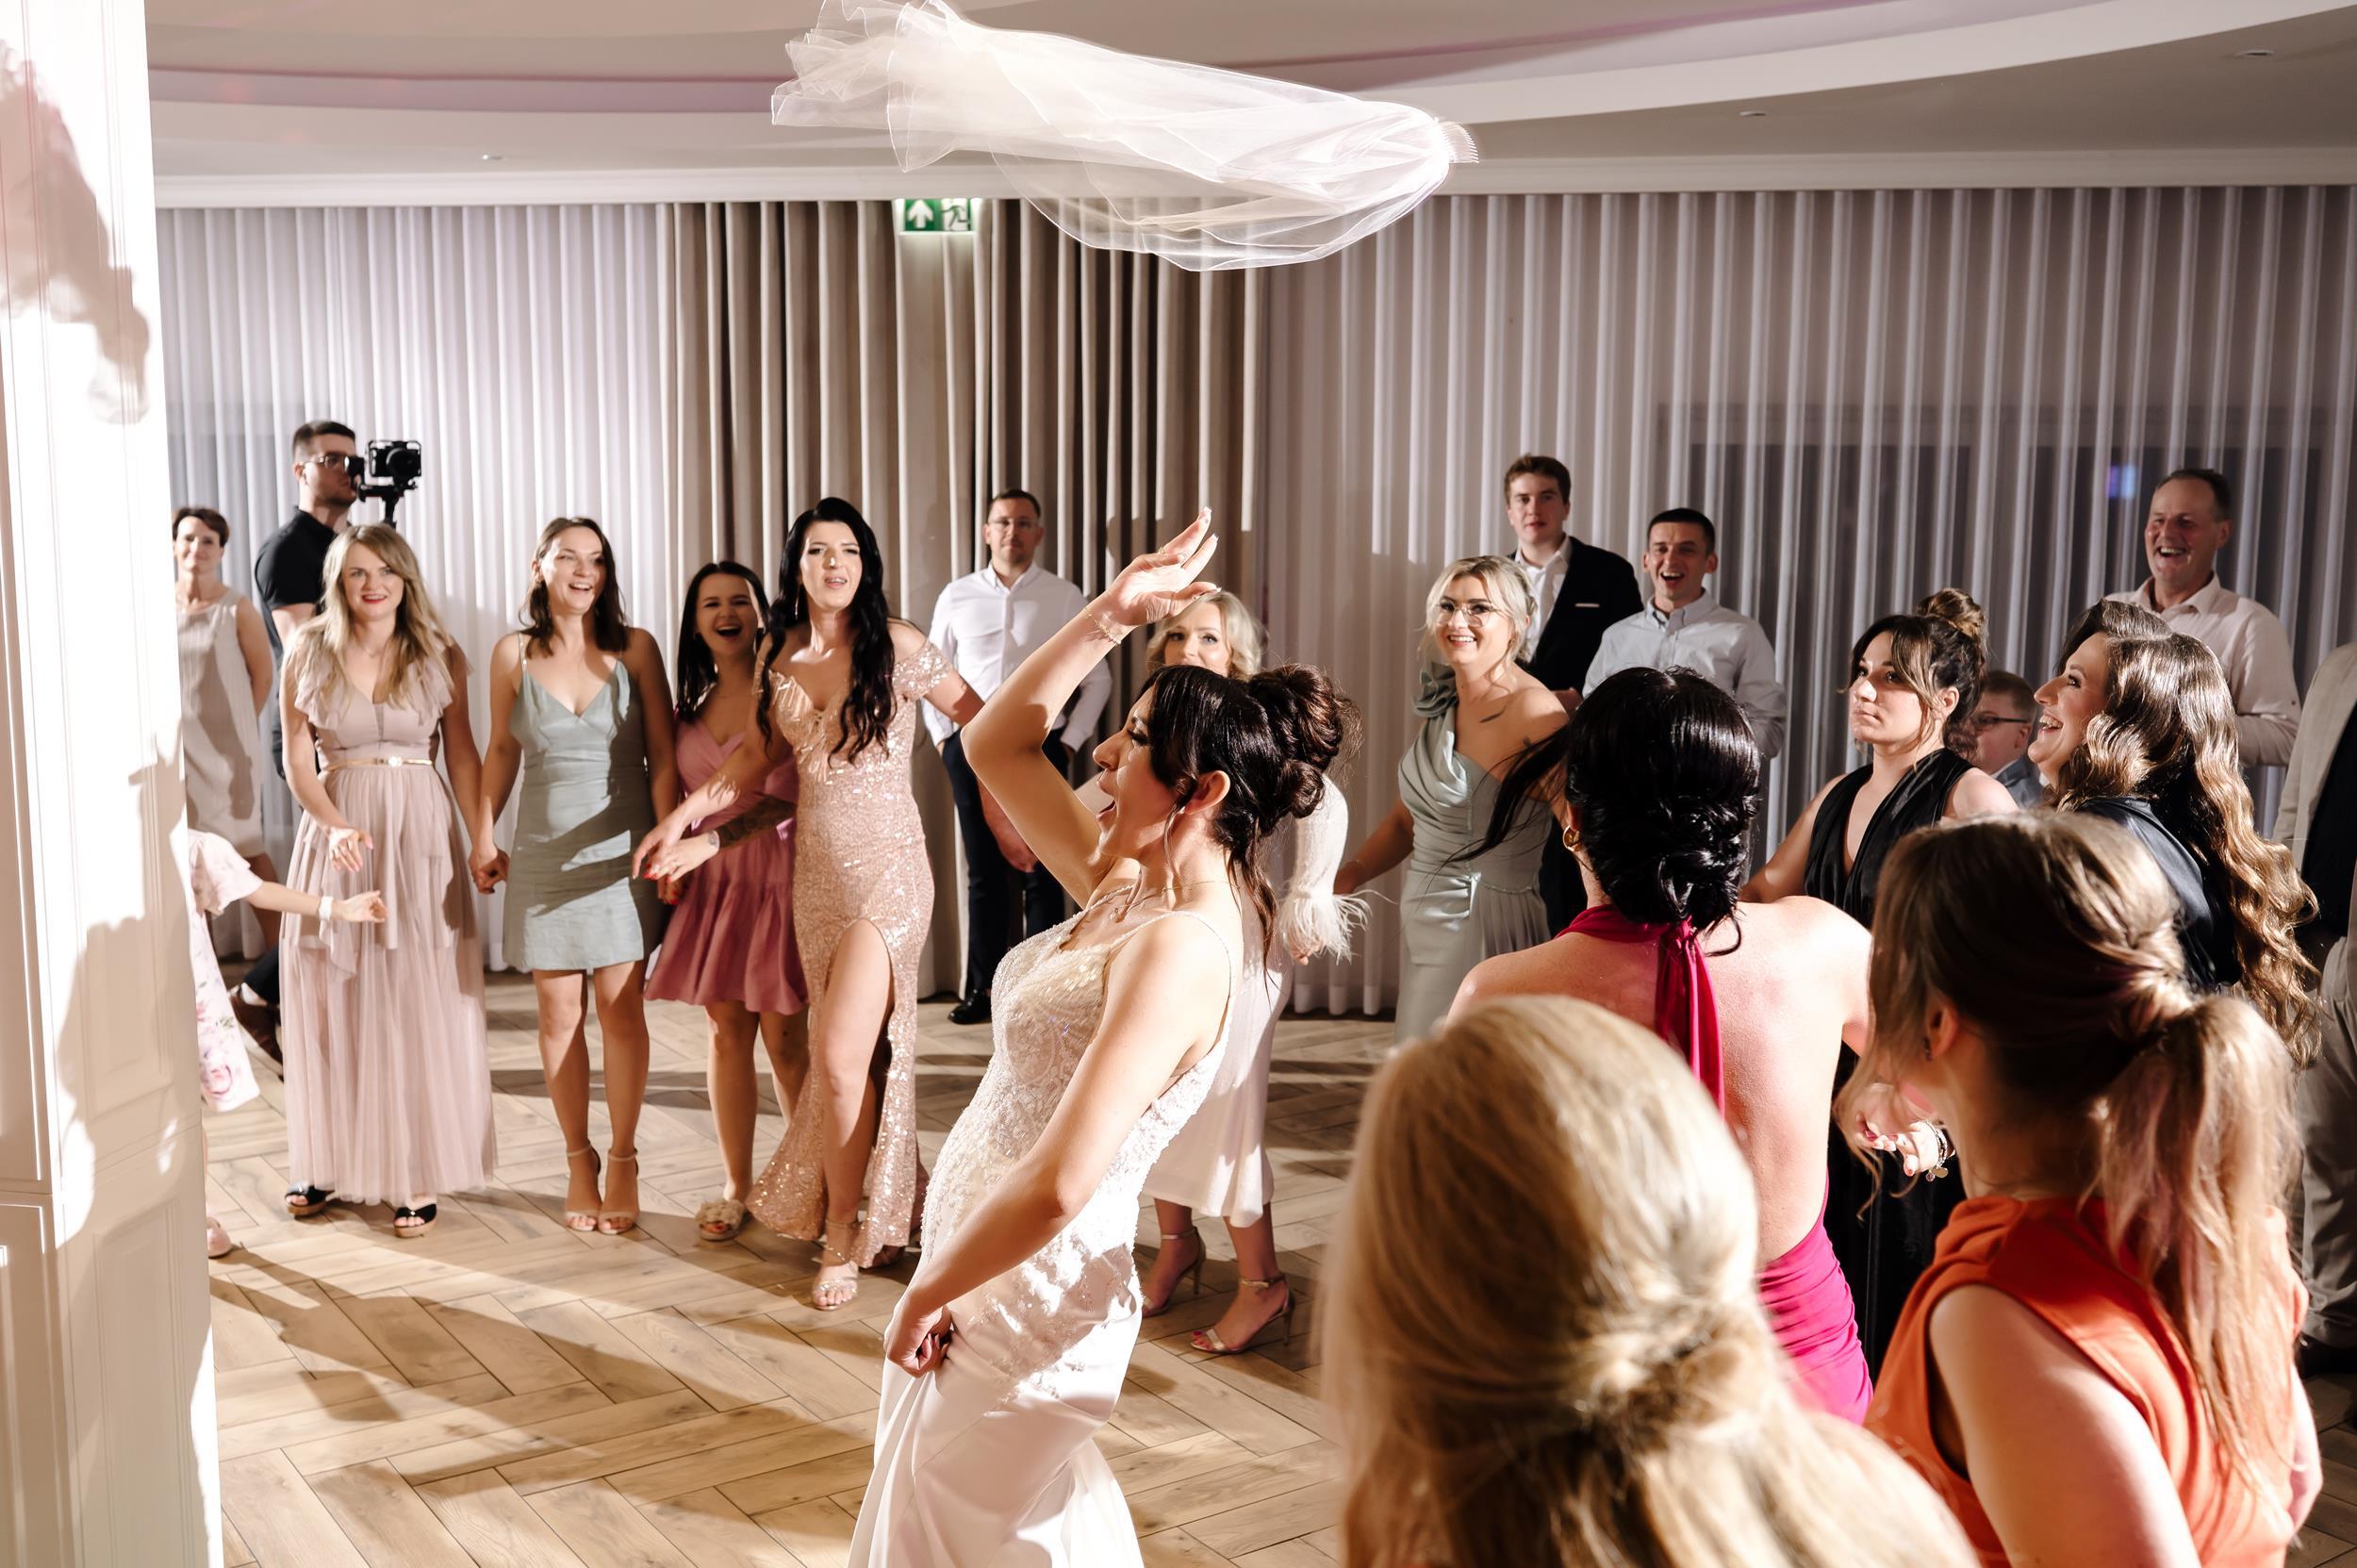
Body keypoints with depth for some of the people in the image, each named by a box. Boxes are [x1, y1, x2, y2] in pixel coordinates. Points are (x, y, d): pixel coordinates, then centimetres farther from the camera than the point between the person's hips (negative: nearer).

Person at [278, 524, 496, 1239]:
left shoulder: (439, 655, 2)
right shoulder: (308, 652, 2)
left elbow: (462, 755, 4)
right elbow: (297, 760, 1)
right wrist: (335, 827, -15)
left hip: (420, 834, -1)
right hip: (335, 834, 1)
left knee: (420, 1005, 0)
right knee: (331, 1004, 8)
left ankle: (418, 1175, 8)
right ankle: (331, 1160, 22)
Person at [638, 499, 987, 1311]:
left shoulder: (897, 646, -8)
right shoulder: (780, 652, 8)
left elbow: (982, 724, -3)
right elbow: (757, 755, 19)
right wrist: (684, 815, 13)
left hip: (886, 868, -5)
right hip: (815, 867, 5)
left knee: (840, 1056, -12)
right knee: (848, 1058, 8)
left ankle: (841, 1238, 6)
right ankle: (879, 1217, 23)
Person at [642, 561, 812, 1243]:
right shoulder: (692, 708, 13)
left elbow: (790, 795, -12)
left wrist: (715, 838, -19)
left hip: (775, 872, -5)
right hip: (710, 881, 5)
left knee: (785, 1038, -3)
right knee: (726, 1029, 7)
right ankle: (737, 1188, 15)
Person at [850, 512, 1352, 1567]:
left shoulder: (1180, 948, -26)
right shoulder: (1125, 887, 1)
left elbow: (1055, 1188, -32)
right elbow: (993, 744, 11)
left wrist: (928, 1294, -18)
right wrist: (1111, 615, 3)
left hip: (1024, 1295, -8)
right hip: (981, 1262, 8)